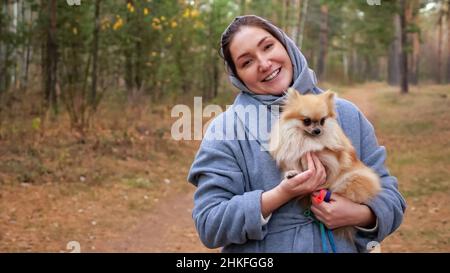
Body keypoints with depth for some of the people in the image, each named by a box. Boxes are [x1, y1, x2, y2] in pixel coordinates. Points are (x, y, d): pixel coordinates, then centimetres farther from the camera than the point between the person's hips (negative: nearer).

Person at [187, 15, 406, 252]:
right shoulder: (225, 129, -12)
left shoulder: (346, 115, -2)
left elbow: (388, 194, 0)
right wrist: (281, 195, -27)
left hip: (344, 245, 2)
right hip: (261, 249, -2)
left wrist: (361, 215, -21)